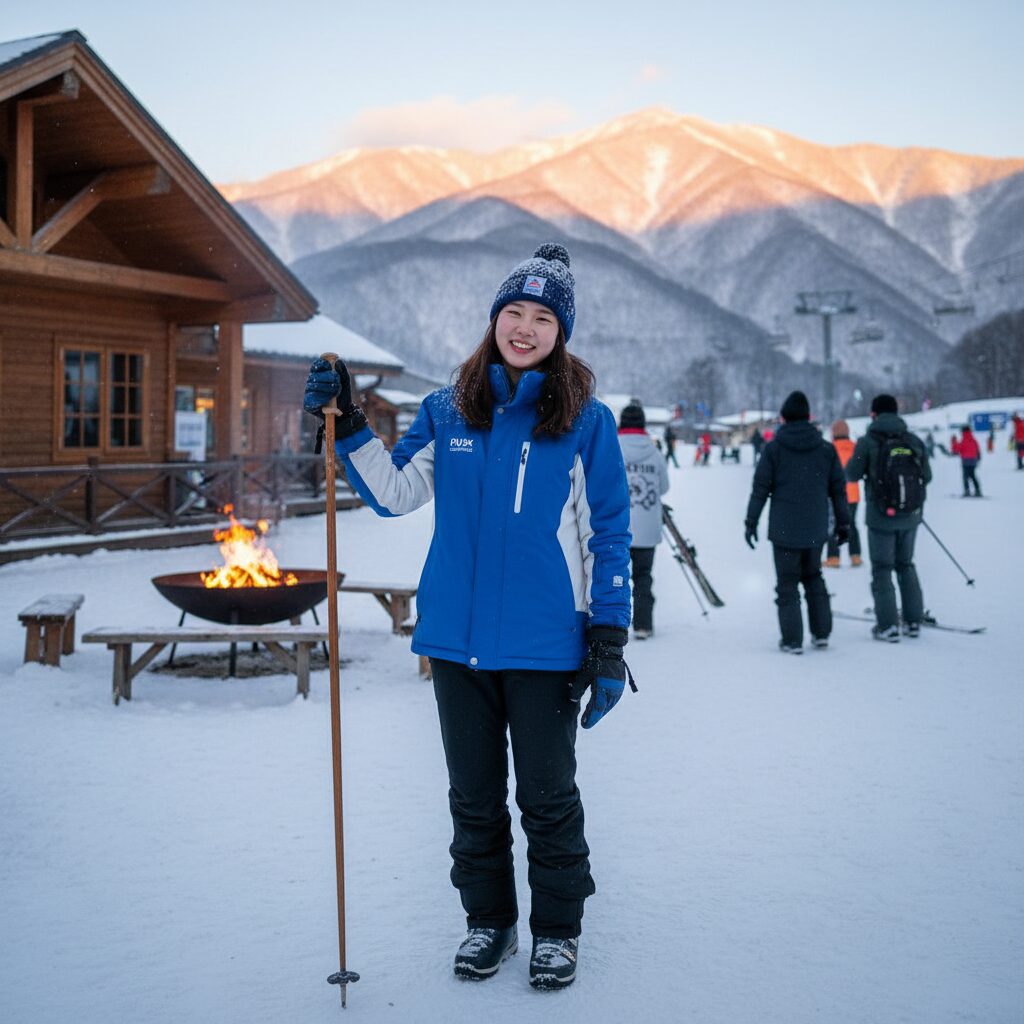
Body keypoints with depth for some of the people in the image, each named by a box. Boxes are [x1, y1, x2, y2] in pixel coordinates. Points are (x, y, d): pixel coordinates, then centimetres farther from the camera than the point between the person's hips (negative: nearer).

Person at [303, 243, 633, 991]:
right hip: (457, 636, 3)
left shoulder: (587, 421, -4)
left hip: (545, 643, -3)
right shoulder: (448, 411, 4)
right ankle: (488, 920, 33)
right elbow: (394, 493, 7)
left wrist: (610, 640, -6)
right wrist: (347, 426, -5)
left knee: (547, 796, 9)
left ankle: (558, 929, 28)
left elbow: (609, 535, -3)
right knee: (473, 795, 15)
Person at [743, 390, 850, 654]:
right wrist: (843, 523, 15)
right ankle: (821, 633, 20)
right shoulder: (825, 448, 2)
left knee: (787, 583, 5)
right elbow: (838, 489, 6)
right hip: (816, 530, 3)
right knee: (813, 577, 21)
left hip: (784, 530, -3)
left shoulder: (774, 448, -7)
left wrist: (751, 521, 0)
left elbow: (760, 488, -7)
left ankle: (792, 640, 3)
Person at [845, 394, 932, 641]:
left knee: (882, 569, 6)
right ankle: (913, 621, 19)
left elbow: (852, 474, -5)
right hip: (911, 515, 4)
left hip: (881, 516, -4)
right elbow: (927, 476, 5)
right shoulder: (914, 441, 1)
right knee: (906, 565, 18)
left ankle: (887, 625, 2)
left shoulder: (868, 442, -10)